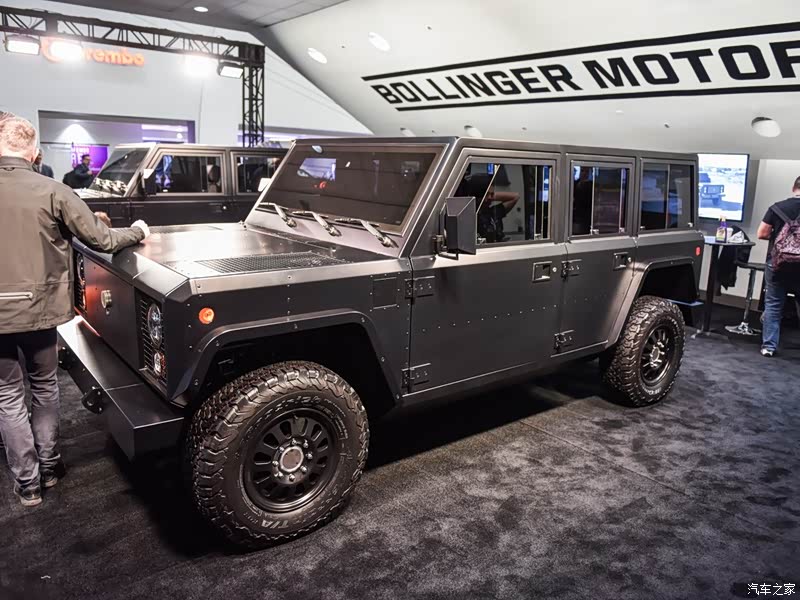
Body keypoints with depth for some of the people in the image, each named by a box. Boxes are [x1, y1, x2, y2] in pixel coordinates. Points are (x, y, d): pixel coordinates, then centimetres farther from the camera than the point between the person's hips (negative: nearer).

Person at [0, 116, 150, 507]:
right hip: (40, 307, 0)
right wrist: (138, 231, 10)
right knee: (44, 387, 20)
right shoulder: (52, 192, -10)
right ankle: (48, 466, 31)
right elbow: (102, 241, -7)